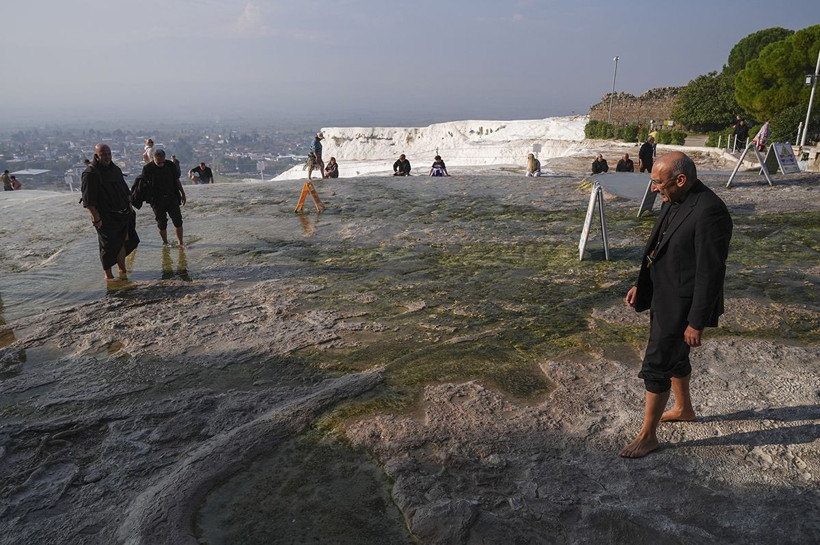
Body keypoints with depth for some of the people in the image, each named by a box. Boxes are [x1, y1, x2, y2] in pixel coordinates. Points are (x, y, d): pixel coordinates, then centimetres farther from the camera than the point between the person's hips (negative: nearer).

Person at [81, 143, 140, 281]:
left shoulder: (115, 169, 10)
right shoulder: (90, 174, -14)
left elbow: (125, 190, 21)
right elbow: (88, 200, -17)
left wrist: (129, 207, 17)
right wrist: (96, 218, -20)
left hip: (123, 215, 7)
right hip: (106, 219, -7)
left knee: (122, 242, 15)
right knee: (109, 246, 2)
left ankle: (122, 269, 31)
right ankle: (108, 275, 17)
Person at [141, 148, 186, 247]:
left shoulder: (170, 165, 2)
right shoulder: (147, 168, -5)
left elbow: (177, 180, 13)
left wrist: (182, 193, 15)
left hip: (172, 197, 2)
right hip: (157, 201, -2)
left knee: (178, 221, -2)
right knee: (162, 224, 3)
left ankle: (180, 243, 8)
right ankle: (165, 242, 19)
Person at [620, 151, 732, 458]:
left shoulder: (709, 213, -26)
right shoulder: (674, 201, 2)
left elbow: (710, 272, -24)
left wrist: (696, 323, -20)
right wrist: (641, 285, 12)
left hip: (680, 305, -9)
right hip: (663, 296, 9)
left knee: (656, 367, 0)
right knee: (674, 357, 24)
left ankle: (648, 435, 16)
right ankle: (684, 409, 47)